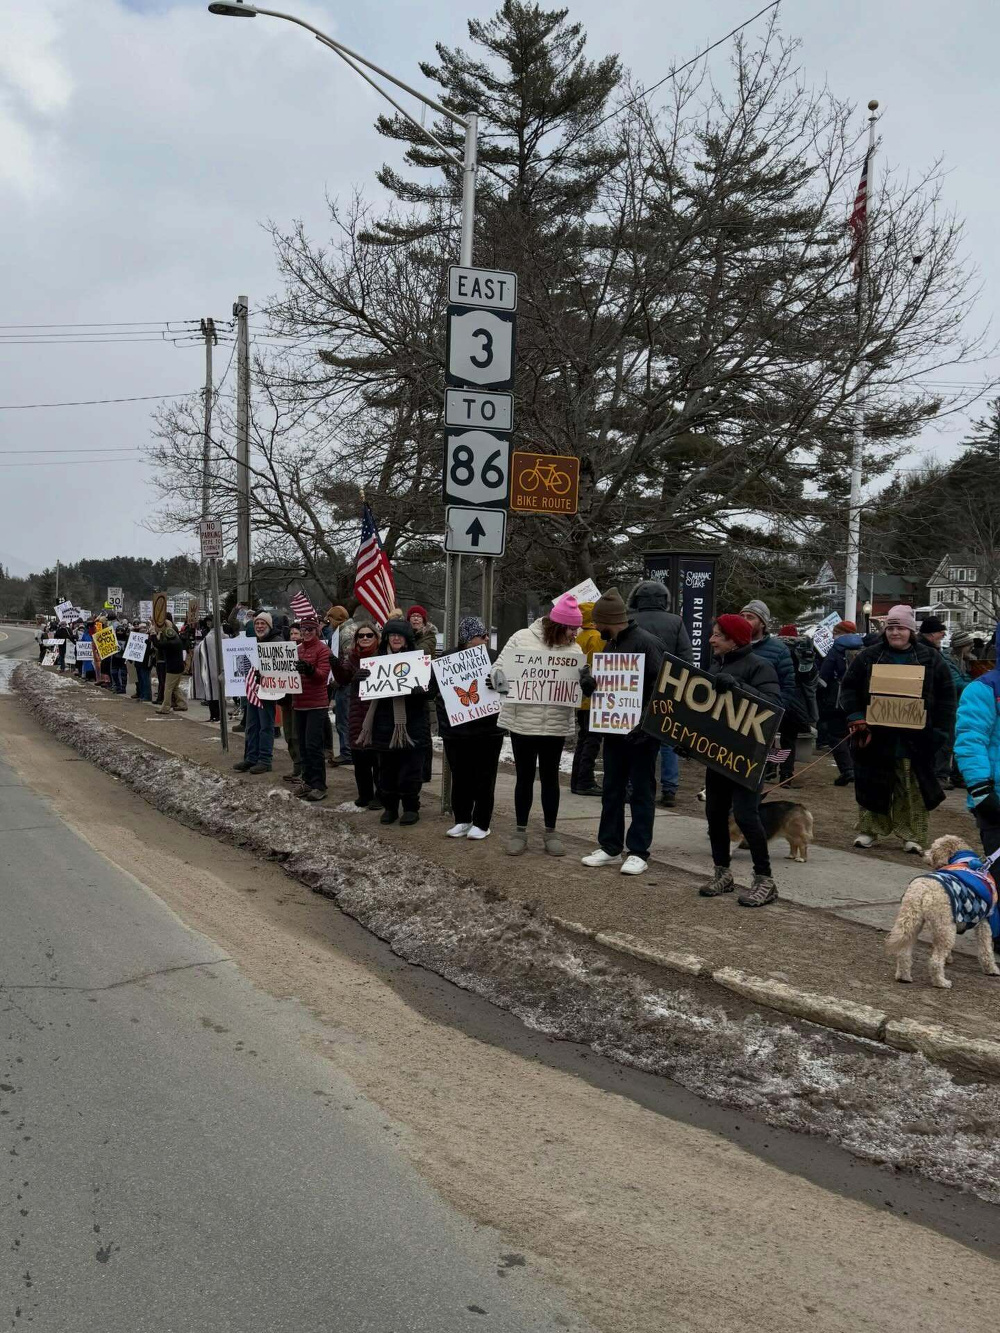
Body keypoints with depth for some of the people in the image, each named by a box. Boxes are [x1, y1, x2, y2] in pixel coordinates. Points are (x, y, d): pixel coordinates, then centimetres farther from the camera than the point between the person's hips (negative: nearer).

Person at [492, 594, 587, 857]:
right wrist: (500, 681, -22)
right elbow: (500, 668, -1)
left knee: (550, 777, 10)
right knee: (524, 777, 9)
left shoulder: (573, 649, 4)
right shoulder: (522, 638, -5)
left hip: (556, 725, 2)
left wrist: (584, 679, -17)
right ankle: (520, 831, 20)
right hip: (522, 722, -2)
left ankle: (550, 832, 21)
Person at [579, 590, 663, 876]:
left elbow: (660, 688, -18)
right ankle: (610, 847, 21)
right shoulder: (610, 646, 12)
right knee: (612, 790, 12)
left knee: (641, 792, 2)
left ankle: (638, 853, 7)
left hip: (641, 733, -8)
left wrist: (646, 724, -23)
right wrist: (589, 683, -6)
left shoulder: (645, 643, -14)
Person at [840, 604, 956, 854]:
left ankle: (913, 835, 15)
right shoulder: (869, 657, 3)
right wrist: (856, 718, -7)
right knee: (872, 787, 9)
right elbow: (849, 687, 5)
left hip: (915, 739, 0)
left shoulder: (931, 659, 3)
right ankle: (869, 830, 21)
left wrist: (941, 730, -4)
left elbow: (946, 696, 4)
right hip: (876, 737, 1)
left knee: (913, 791, 5)